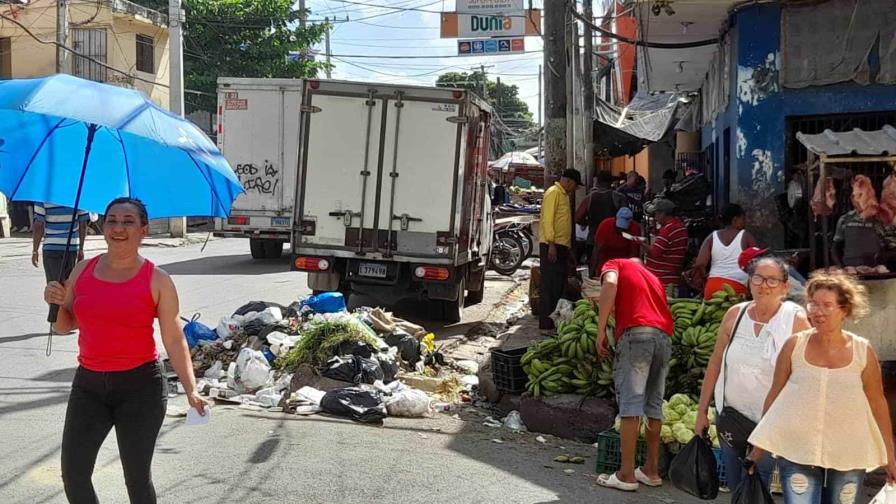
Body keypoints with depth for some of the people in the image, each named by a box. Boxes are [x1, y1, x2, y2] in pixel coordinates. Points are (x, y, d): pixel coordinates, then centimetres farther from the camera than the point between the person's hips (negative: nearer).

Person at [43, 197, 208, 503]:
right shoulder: (82, 271, 5)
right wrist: (56, 303, -6)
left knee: (137, 476, 5)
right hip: (89, 385, 4)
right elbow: (65, 326, 15)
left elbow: (174, 340, -7)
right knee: (73, 475, 4)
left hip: (140, 386, -4)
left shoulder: (158, 281, -6)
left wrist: (191, 390, -16)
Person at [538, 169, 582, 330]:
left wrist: (567, 247, 19)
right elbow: (547, 219, -18)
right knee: (549, 284, -7)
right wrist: (551, 244, -23)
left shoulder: (564, 194, 19)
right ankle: (546, 321, -5)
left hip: (562, 245, 10)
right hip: (552, 245, -10)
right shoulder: (553, 193, -11)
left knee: (560, 284, 13)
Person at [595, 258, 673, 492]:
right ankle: (651, 469, 16)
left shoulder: (615, 264, 20)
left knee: (630, 404, -7)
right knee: (654, 405, 13)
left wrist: (601, 330, -5)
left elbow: (610, 283, -5)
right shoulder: (651, 275, 36)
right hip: (664, 336, 6)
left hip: (637, 333, -6)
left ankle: (627, 474, -7)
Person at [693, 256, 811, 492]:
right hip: (731, 417, 4)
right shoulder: (735, 314, -2)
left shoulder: (796, 320, -13)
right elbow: (715, 365, 4)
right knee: (735, 489, 17)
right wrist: (702, 411, 6)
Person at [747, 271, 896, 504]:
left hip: (848, 457, 1)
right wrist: (758, 450, 6)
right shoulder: (794, 346, -2)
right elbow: (774, 397, 4)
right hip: (797, 453, -1)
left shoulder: (863, 352, -1)